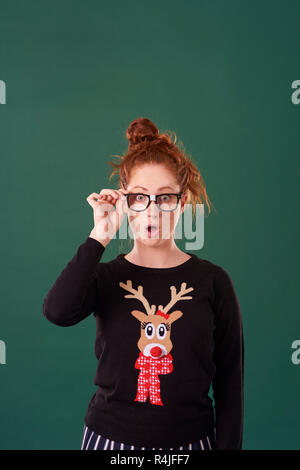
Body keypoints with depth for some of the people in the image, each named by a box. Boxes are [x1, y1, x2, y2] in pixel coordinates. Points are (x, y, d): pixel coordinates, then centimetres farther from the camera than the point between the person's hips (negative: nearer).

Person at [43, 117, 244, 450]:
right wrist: (99, 236, -23)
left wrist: (227, 445, -5)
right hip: (110, 437, 1)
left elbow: (230, 381, -2)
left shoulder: (212, 281, -6)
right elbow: (57, 312, -25)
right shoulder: (104, 277, -3)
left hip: (190, 439, 0)